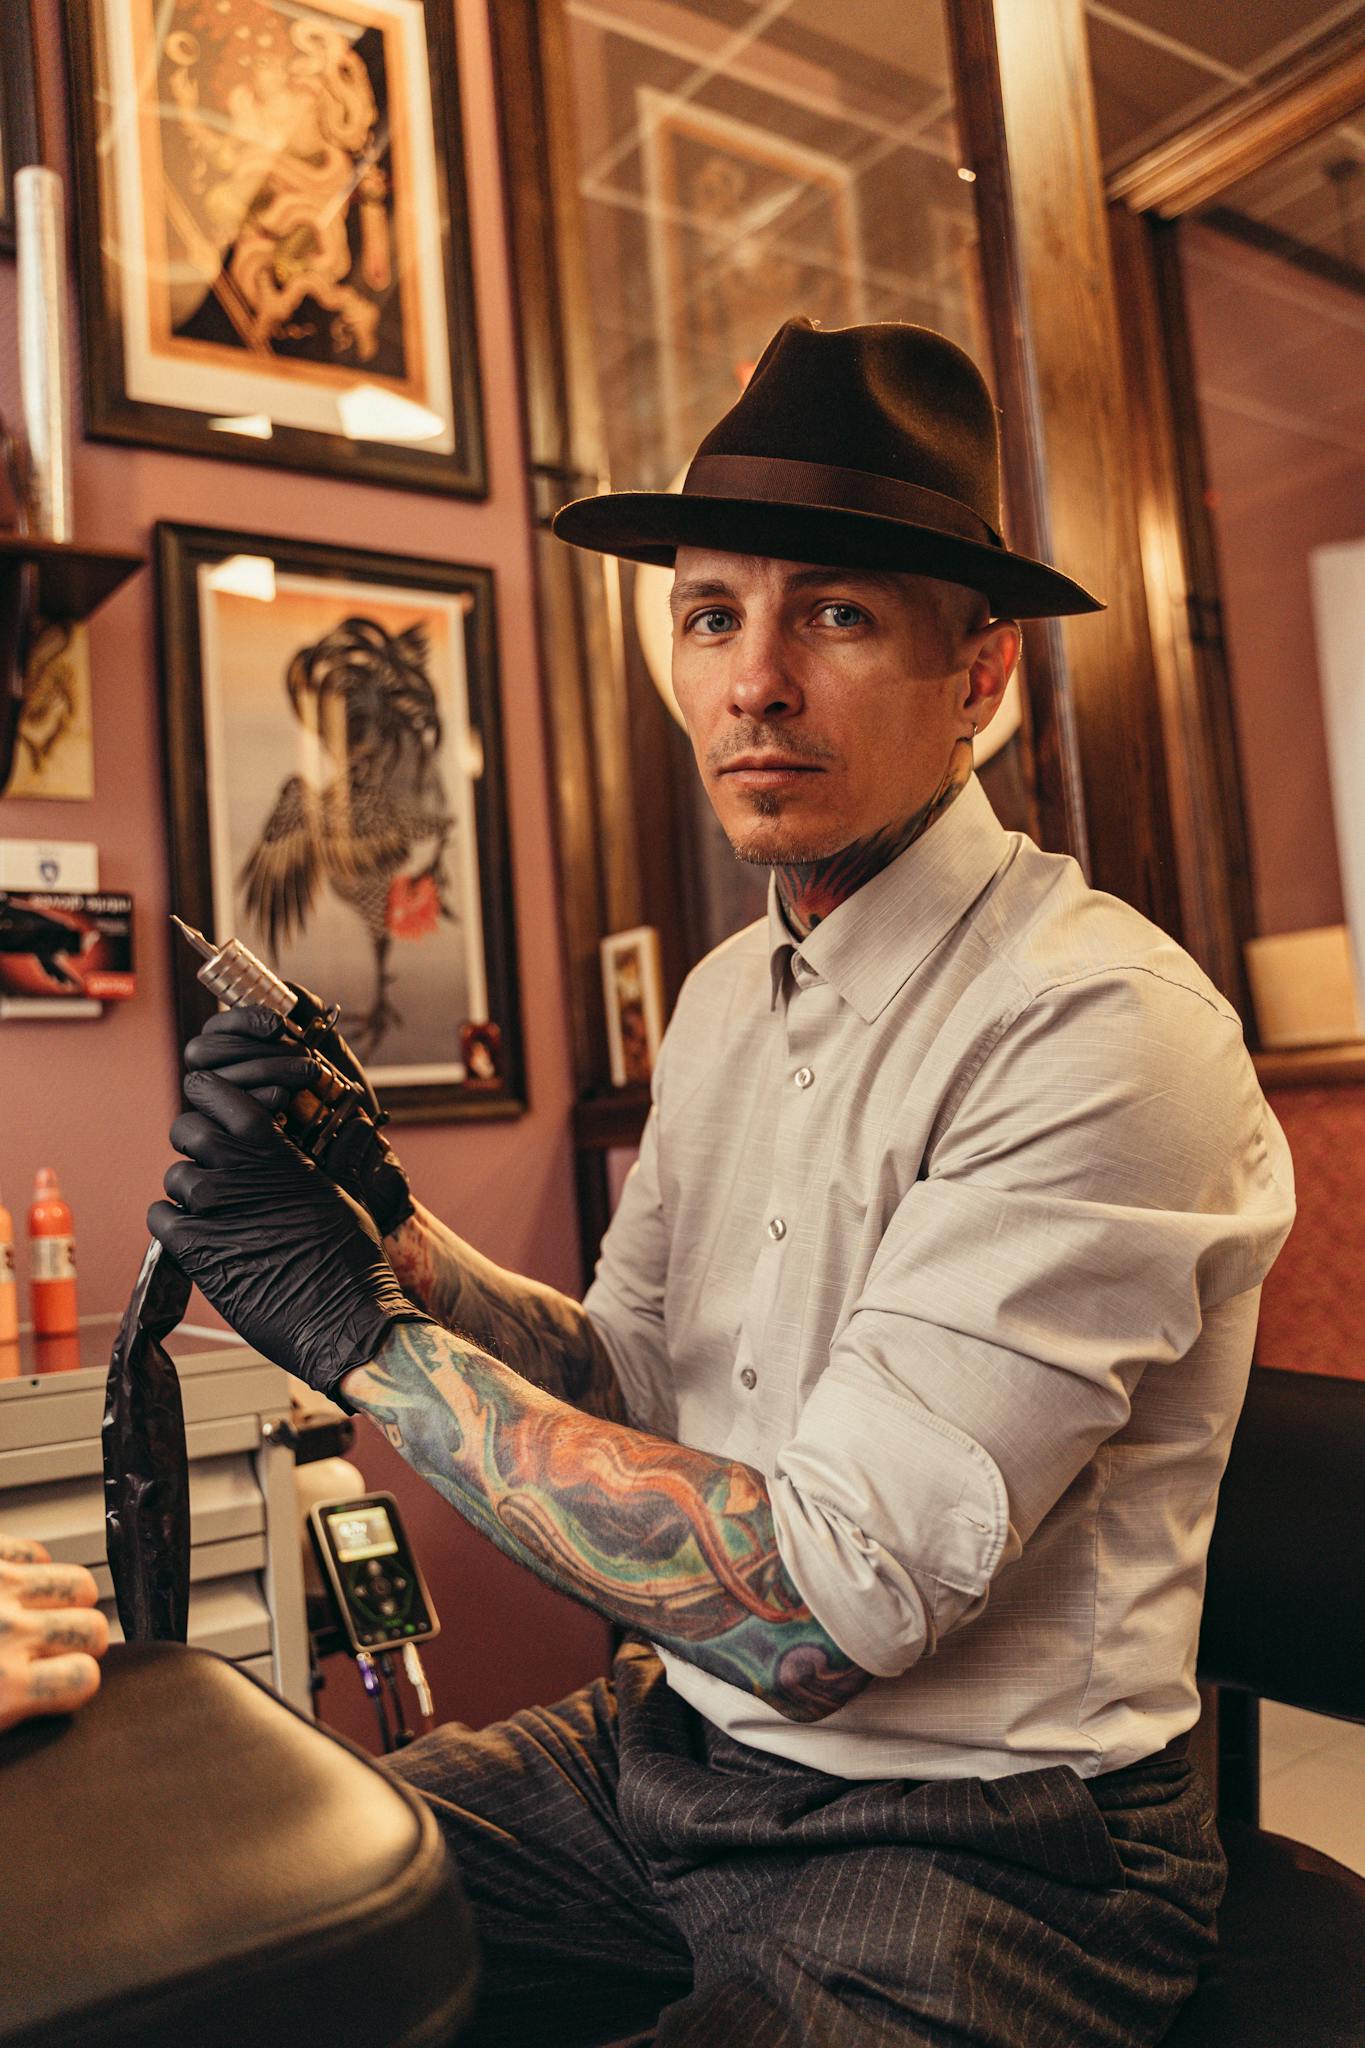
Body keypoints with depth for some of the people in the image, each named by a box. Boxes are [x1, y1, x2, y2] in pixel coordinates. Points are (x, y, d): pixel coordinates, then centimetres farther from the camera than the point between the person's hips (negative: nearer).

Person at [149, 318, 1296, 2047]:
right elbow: (629, 1381, 6)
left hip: (978, 1841, -6)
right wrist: (397, 1242, -11)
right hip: (668, 1754, 6)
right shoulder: (729, 993, 3)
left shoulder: (1098, 1025, -23)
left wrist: (364, 1335, -19)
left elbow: (822, 1605, -25)